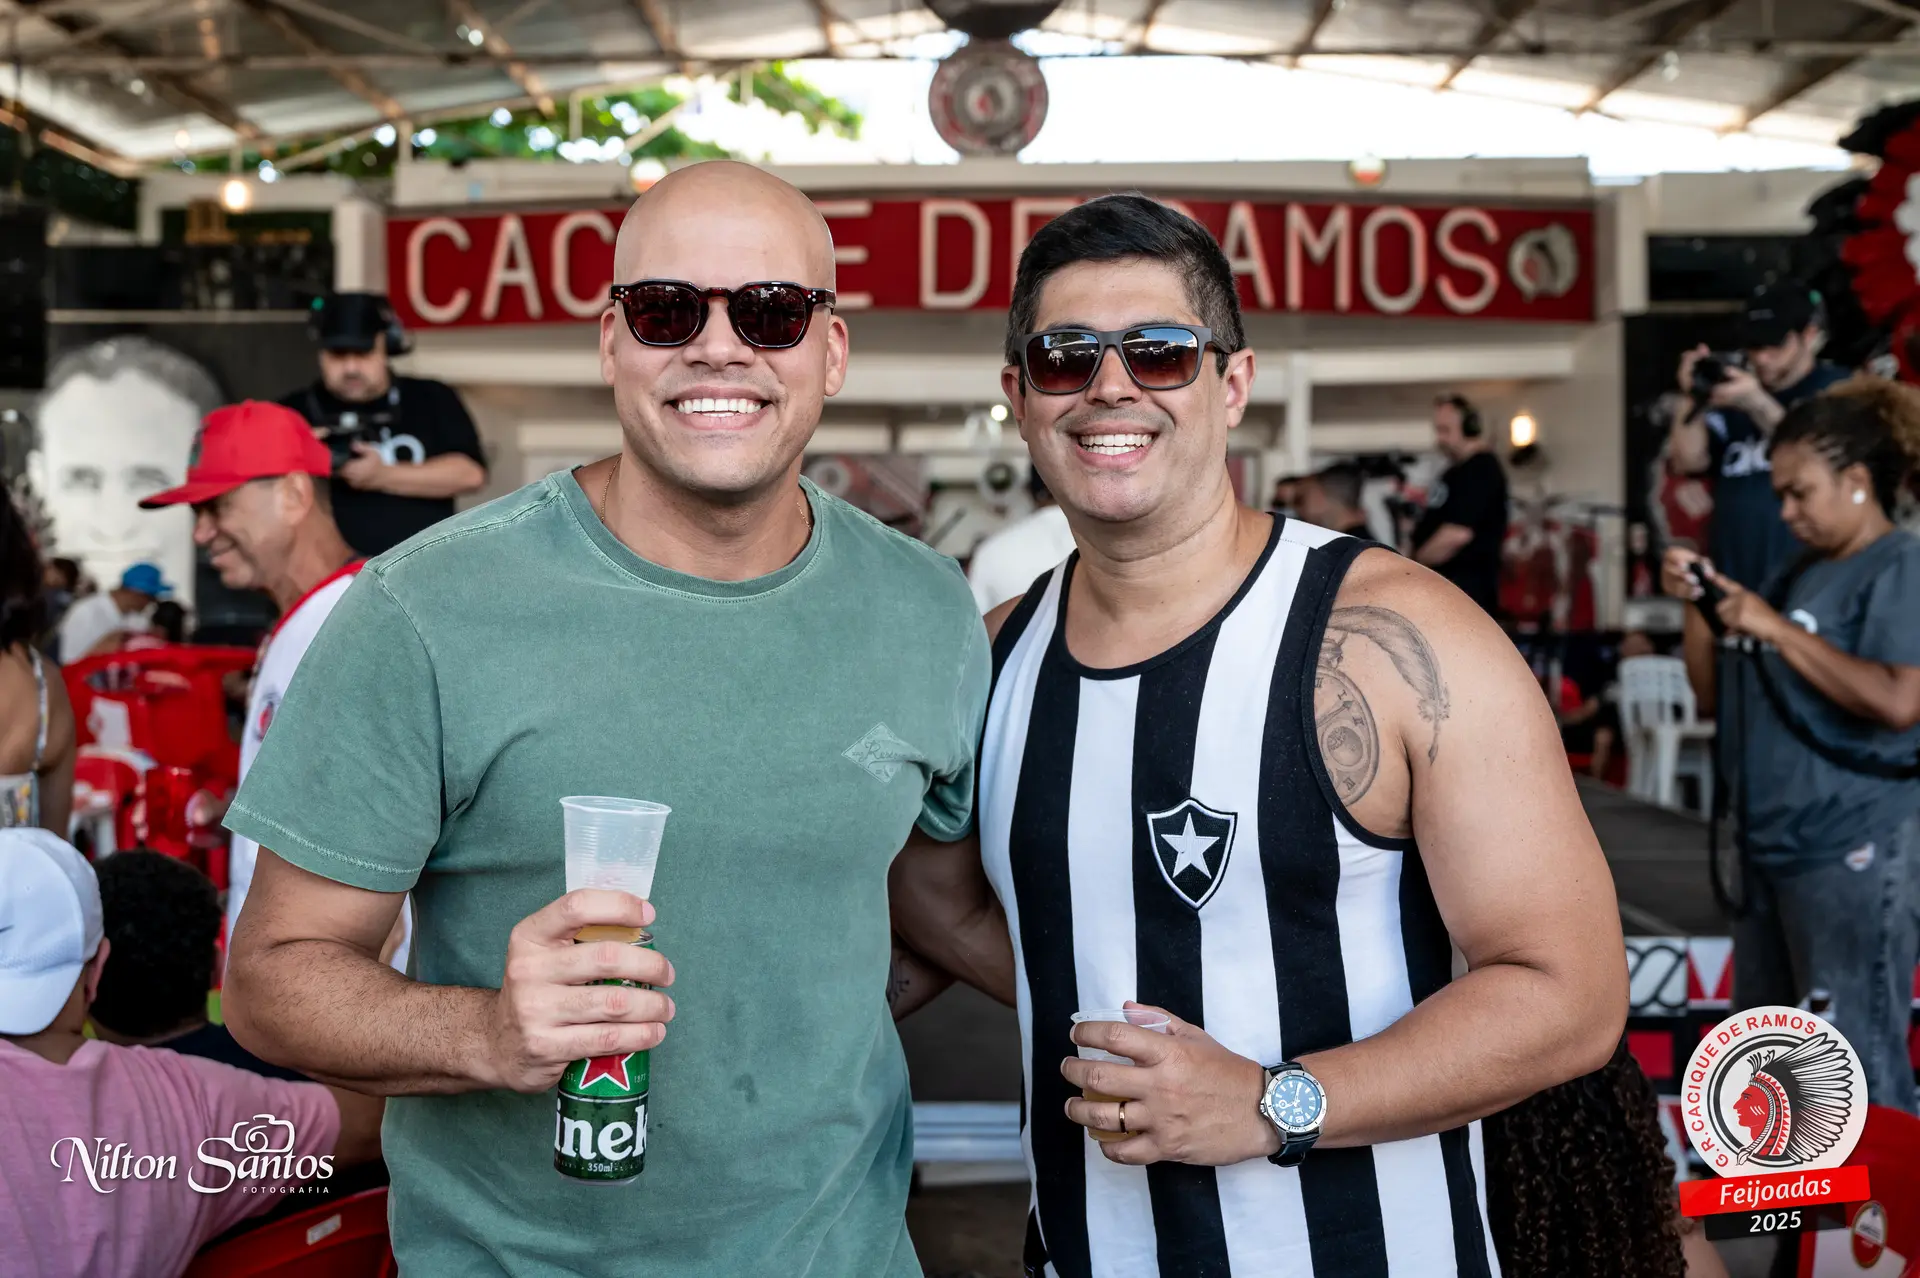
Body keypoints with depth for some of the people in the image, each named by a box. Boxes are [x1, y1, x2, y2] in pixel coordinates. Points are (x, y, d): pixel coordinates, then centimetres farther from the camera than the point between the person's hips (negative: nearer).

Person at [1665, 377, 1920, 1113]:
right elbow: (1716, 696, 16)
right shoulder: (1798, 575, 15)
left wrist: (1776, 629, -20)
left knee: (1858, 1058, -4)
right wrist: (1697, 606, 2)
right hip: (1770, 842, 9)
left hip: (1854, 846, -9)